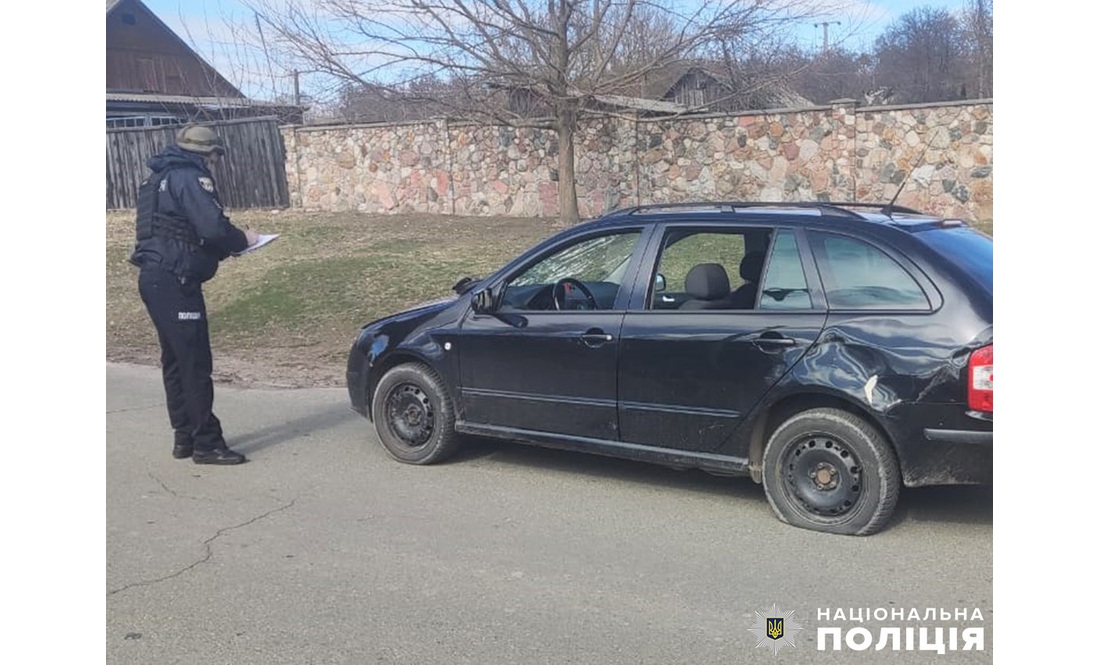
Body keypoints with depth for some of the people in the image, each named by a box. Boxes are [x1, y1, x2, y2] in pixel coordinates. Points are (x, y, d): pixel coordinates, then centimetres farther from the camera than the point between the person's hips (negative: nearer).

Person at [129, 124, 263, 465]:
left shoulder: (161, 178, 21)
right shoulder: (190, 178, -10)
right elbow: (213, 227, -22)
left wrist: (221, 248, 13)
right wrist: (241, 239, -2)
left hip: (154, 278, 10)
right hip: (174, 281, -10)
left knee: (175, 360, 14)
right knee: (195, 363, -7)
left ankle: (185, 437, 21)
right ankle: (207, 443, -3)